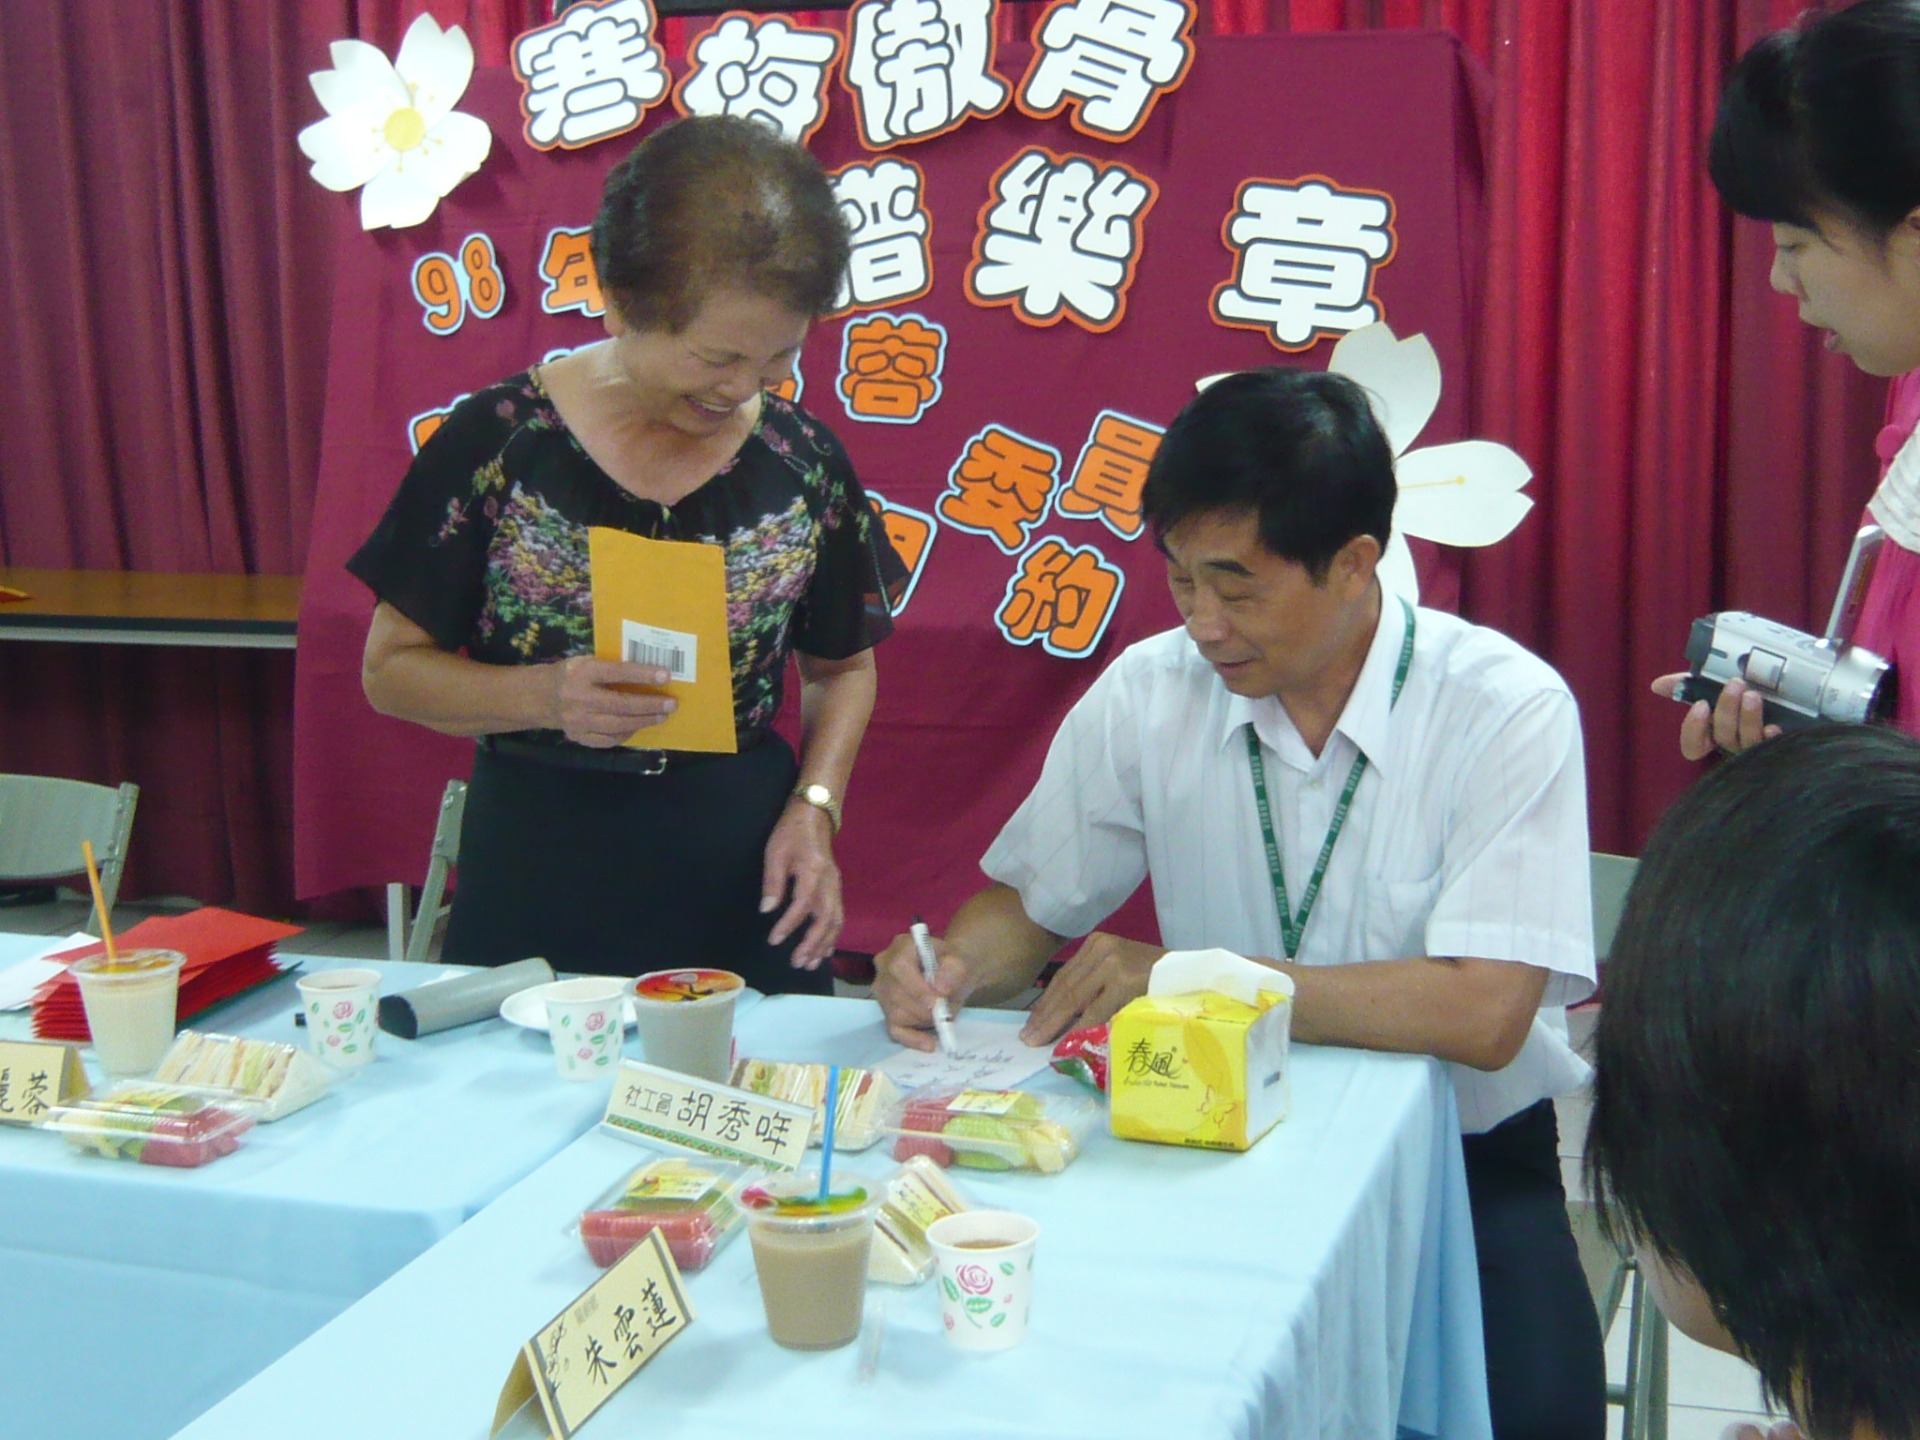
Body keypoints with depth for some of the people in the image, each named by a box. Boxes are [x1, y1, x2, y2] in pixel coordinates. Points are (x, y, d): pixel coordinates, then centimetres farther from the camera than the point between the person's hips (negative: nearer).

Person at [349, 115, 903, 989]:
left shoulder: (803, 462, -2)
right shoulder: (498, 445, -9)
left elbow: (843, 667, 11)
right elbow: (391, 667, -3)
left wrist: (814, 809, -5)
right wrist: (542, 696, -20)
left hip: (742, 888, 2)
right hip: (537, 885, -1)